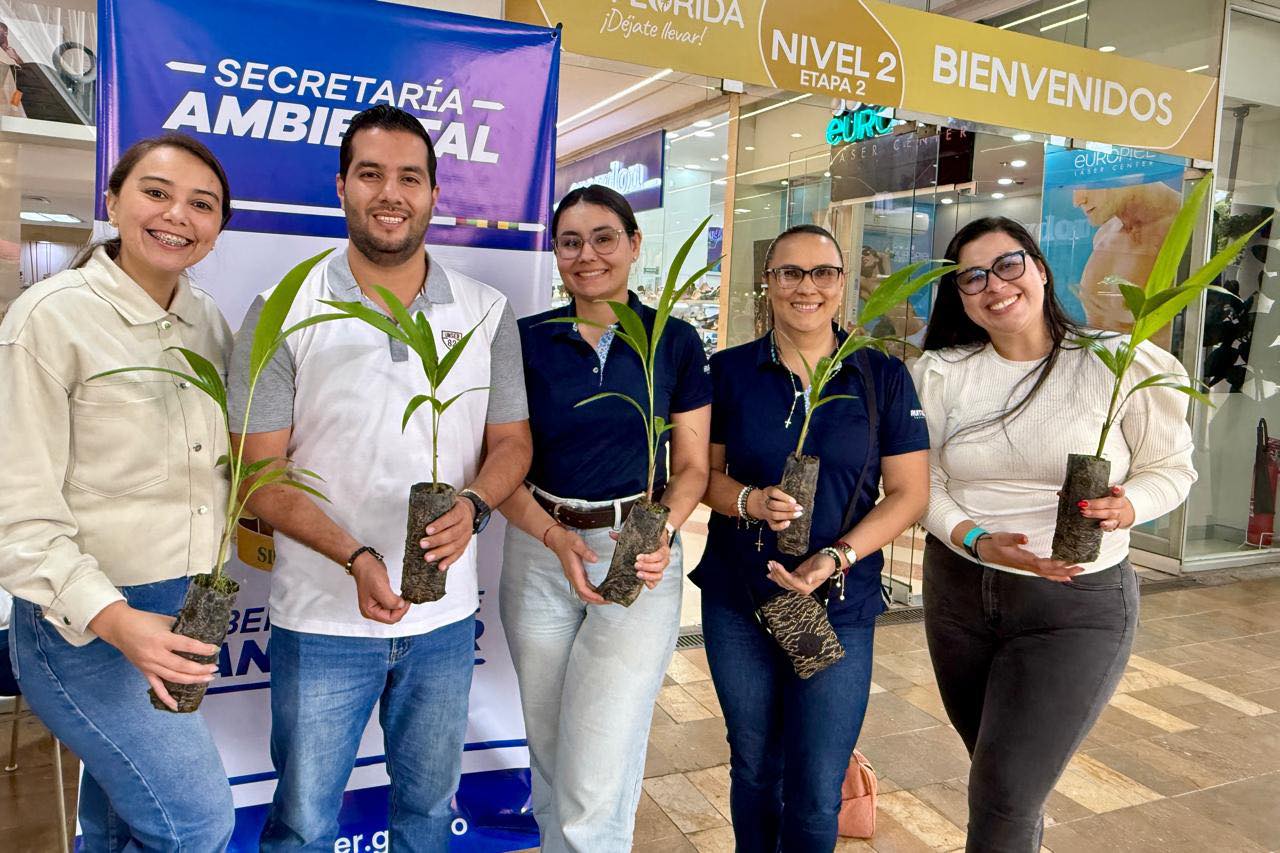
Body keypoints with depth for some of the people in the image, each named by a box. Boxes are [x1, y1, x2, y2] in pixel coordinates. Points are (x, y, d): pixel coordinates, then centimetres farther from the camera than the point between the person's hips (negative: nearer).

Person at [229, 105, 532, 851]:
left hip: (446, 617, 3)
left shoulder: (487, 312, 0)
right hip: (323, 620, -2)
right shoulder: (285, 312, -8)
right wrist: (356, 558, -23)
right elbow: (260, 472, -8)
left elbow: (512, 440, 4)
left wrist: (472, 505, -18)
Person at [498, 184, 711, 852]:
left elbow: (692, 466, 3)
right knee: (549, 761, 18)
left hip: (640, 557, -2)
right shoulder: (527, 340, 1)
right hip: (537, 552, 2)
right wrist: (556, 537, -16)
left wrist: (664, 530, -16)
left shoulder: (675, 341, 0)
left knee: (595, 780, -5)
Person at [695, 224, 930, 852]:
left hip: (840, 607, -1)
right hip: (737, 601, 1)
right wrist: (750, 501, -18)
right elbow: (703, 471, 4)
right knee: (753, 769, 18)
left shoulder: (884, 377, -2)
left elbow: (909, 492, -3)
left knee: (817, 795, 3)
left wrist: (837, 557, -17)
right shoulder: (730, 371, 0)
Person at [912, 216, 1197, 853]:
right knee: (995, 776, 22)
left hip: (1077, 606, -3)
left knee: (1004, 801, -7)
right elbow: (924, 483, -1)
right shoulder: (941, 372, 0)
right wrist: (977, 541, -18)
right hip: (957, 590, 4)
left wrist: (1127, 507, -20)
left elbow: (1171, 466, 1)